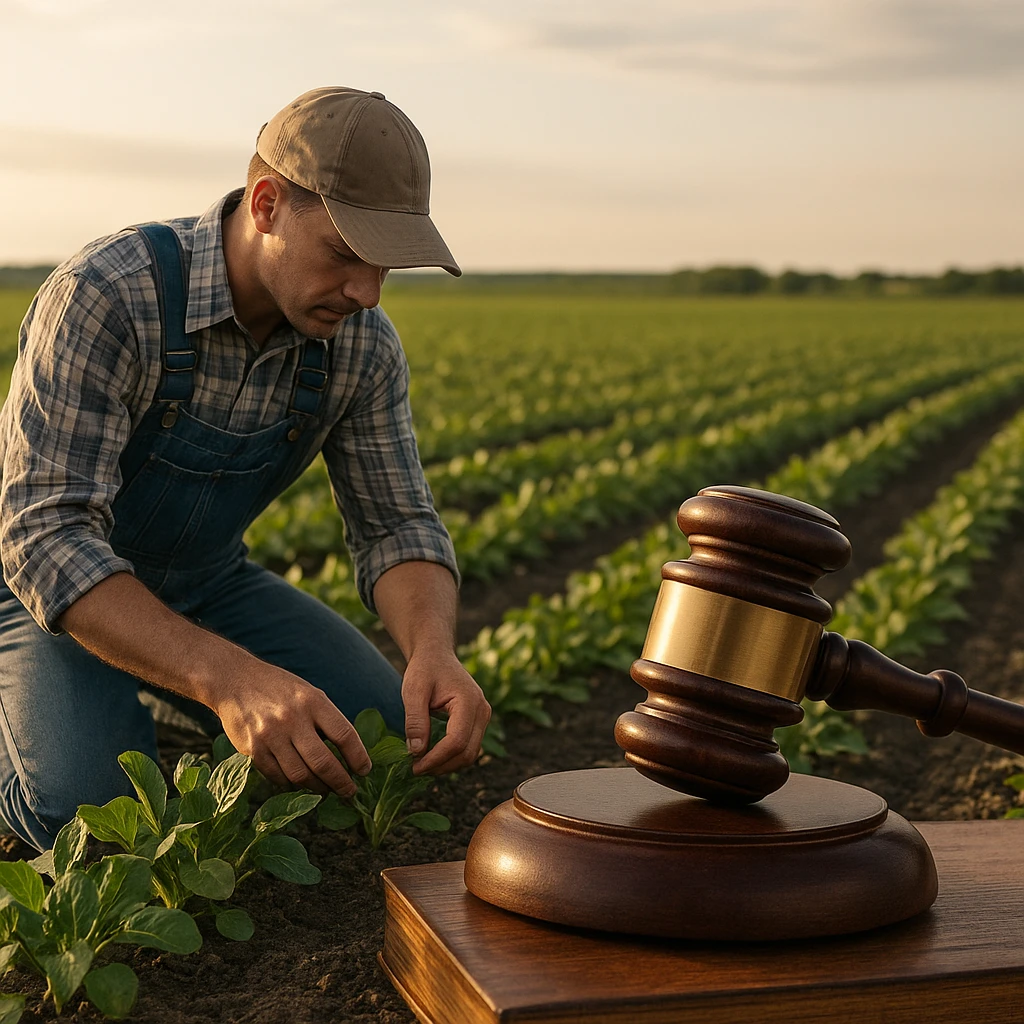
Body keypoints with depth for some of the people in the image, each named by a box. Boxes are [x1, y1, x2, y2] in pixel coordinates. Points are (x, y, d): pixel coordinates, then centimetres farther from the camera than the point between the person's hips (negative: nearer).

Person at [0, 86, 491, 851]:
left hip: (205, 586, 5)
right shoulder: (102, 299, -32)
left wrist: (435, 649, -33)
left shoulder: (362, 344, -14)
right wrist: (228, 679, -51)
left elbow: (396, 526, -8)